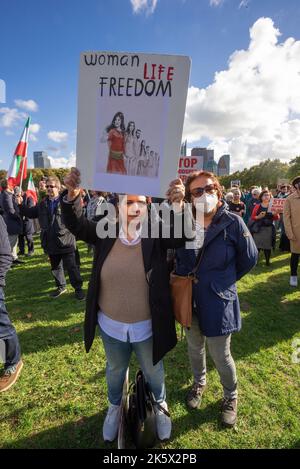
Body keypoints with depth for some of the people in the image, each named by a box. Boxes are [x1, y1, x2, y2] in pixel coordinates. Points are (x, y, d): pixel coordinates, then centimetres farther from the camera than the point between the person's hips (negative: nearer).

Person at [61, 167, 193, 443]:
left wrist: (178, 205, -45)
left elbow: (182, 236, -27)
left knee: (153, 371, 25)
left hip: (146, 326, -1)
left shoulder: (156, 235, -14)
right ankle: (115, 407, 60)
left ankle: (161, 405, 57)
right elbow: (75, 225, -12)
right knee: (115, 370, 29)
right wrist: (72, 195, -31)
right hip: (111, 324, 2)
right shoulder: (106, 234, -9)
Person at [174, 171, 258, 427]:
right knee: (194, 347, 24)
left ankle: (231, 396, 44)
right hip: (189, 298, 4)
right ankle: (199, 383, 54)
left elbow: (249, 258, -3)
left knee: (221, 356, 13)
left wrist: (224, 280, 3)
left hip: (217, 301, -3)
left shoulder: (232, 222, -15)